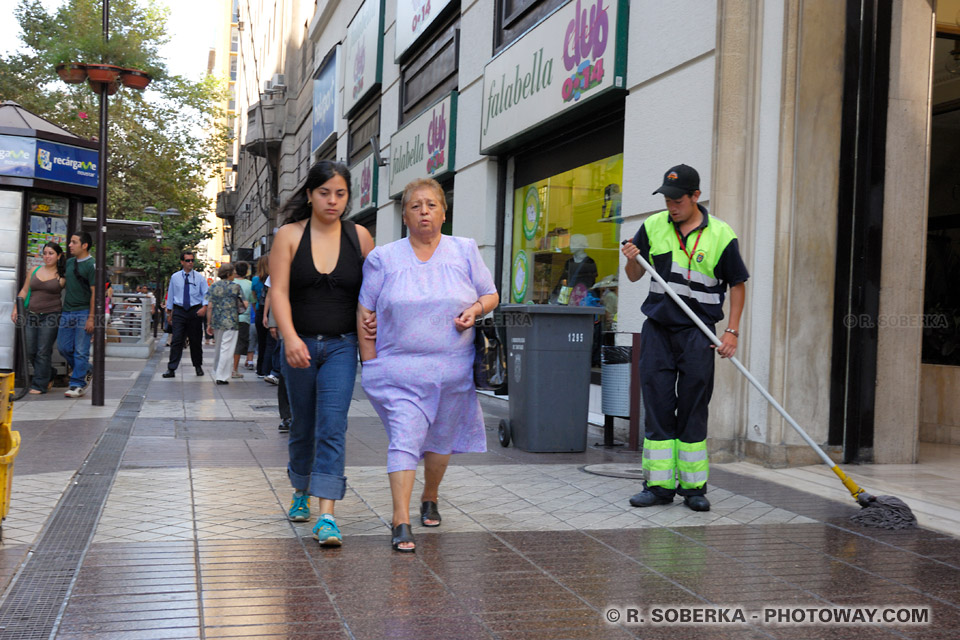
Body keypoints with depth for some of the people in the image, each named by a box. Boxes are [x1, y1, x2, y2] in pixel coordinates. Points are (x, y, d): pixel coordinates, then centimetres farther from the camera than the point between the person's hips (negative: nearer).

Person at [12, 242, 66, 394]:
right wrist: (16, 310, 10)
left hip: (51, 317, -5)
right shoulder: (34, 271, 11)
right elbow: (24, 292, 16)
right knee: (30, 352, 4)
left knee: (43, 352, -6)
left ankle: (40, 385, 1)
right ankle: (48, 377, 23)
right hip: (32, 316, 5)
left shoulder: (62, 276, -1)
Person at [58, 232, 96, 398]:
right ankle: (85, 370, 28)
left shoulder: (91, 265, -10)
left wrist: (91, 318, -17)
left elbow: (95, 293, -13)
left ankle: (78, 384, 3)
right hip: (67, 312, 7)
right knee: (63, 347, 9)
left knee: (81, 351, -3)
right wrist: (62, 310, 16)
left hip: (83, 313, -7)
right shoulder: (69, 263, 13)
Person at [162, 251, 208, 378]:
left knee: (196, 340, 9)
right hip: (179, 311, 0)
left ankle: (198, 366, 24)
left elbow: (206, 294, -1)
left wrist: (204, 307, -19)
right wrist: (169, 313, 12)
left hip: (195, 311, 0)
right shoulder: (175, 277, 6)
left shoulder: (199, 278, 3)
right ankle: (171, 369, -8)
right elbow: (170, 295, 12)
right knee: (177, 340, -8)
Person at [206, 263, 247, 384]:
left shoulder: (213, 286, 5)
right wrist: (239, 306, 15)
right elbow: (245, 305, -8)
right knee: (227, 349, -2)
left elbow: (210, 306, 2)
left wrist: (209, 324, 6)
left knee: (219, 348, 19)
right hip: (231, 322, -5)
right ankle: (222, 377, -4)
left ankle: (216, 374, 30)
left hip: (216, 321, 5)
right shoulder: (236, 287, -4)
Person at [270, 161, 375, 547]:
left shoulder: (359, 237, 3)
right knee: (303, 426, 14)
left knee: (332, 427, -12)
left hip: (341, 345, -1)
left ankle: (327, 516, -14)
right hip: (300, 345, 1)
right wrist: (290, 337, -22)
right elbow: (279, 291, -9)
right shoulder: (289, 236, 0)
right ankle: (301, 493, 37)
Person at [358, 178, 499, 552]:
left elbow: (491, 295, 12)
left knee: (441, 439, 15)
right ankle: (401, 522, -12)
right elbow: (365, 313, 3)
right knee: (404, 439, -13)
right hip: (400, 369, -2)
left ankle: (430, 498, 39)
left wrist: (475, 309, -10)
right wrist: (370, 364, -3)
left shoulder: (465, 251, 5)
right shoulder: (383, 258, 2)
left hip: (453, 369, 2)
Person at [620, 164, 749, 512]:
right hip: (657, 329, 3)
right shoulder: (653, 226, 5)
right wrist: (632, 259, -10)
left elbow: (737, 284, 4)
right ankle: (660, 484, 9)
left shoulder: (721, 234, -3)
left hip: (697, 332, -2)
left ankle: (693, 487, 11)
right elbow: (634, 276, 12)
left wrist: (732, 331, -3)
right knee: (657, 406, 2)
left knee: (693, 410, 2)